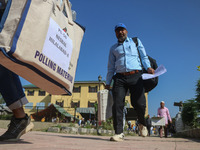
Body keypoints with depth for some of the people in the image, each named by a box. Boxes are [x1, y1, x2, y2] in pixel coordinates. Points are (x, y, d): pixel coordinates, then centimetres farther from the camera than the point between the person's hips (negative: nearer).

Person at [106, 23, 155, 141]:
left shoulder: (136, 41, 21)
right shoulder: (113, 48, 23)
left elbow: (144, 56, 16)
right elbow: (111, 67, 20)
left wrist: (148, 67, -5)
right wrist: (108, 83, 12)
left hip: (135, 76, -1)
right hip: (120, 77, 2)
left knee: (139, 103, -10)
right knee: (117, 104, -11)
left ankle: (142, 124, 21)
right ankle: (119, 133, -4)